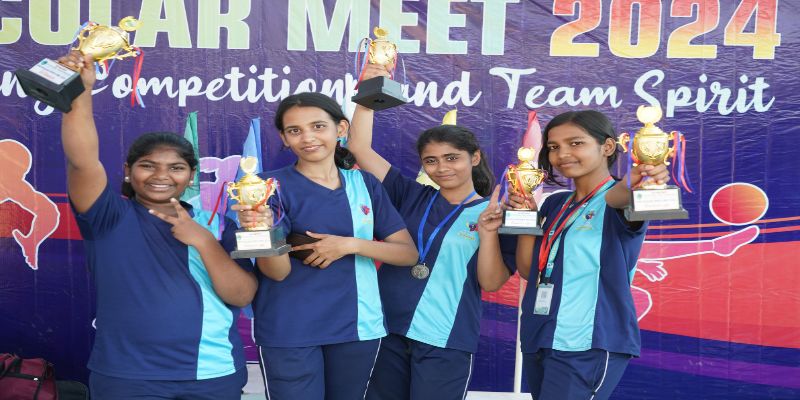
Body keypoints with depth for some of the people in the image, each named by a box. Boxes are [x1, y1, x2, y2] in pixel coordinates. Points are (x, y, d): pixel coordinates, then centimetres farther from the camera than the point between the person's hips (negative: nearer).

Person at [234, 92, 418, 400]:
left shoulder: (365, 184, 4)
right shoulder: (273, 186, -6)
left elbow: (409, 254, 1)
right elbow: (278, 269, -15)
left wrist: (349, 244, -13)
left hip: (358, 326, 4)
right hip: (290, 331, -3)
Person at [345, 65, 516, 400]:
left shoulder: (492, 213, -2)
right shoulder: (410, 196, 4)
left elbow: (491, 283, -8)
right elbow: (359, 148, 1)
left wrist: (488, 232, -22)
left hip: (445, 342, -3)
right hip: (388, 331, 3)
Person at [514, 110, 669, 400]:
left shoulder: (619, 199, -8)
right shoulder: (554, 205, 12)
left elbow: (615, 197, -33)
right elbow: (528, 270, 10)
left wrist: (632, 185, -54)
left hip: (589, 346, -7)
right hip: (538, 341, 7)